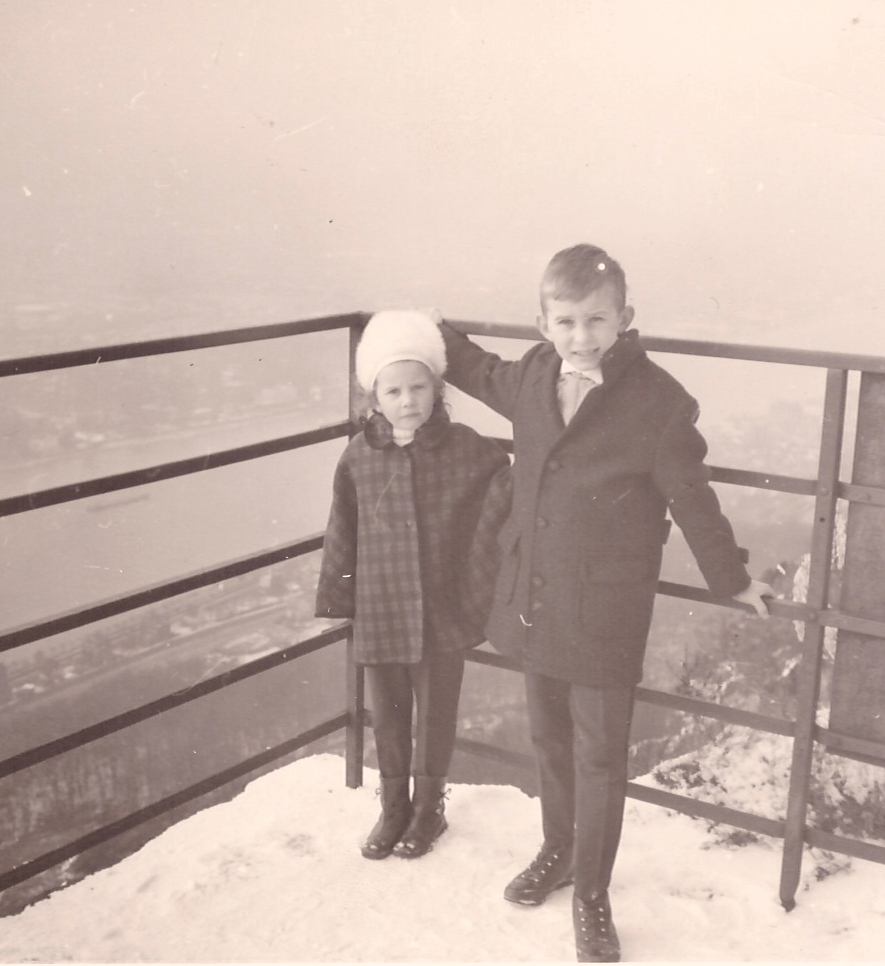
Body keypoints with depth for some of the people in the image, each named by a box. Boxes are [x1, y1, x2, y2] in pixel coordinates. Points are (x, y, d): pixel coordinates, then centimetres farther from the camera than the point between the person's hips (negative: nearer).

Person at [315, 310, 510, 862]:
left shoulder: (469, 452, -12)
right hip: (381, 613, 2)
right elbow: (343, 534, 1)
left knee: (436, 714, 14)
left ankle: (430, 808, 35)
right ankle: (394, 808, 37)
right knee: (388, 716, 17)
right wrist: (336, 598, 4)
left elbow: (496, 517, -4)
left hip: (444, 613, -2)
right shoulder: (359, 457, -6)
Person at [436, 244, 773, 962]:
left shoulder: (658, 402, -18)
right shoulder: (534, 377, -3)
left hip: (605, 616, -5)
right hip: (535, 601, 5)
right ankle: (558, 852, 44)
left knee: (599, 759, 7)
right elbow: (486, 374, 23)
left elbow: (692, 499, -6)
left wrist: (734, 579, 5)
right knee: (550, 741, 21)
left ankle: (592, 894, 25)